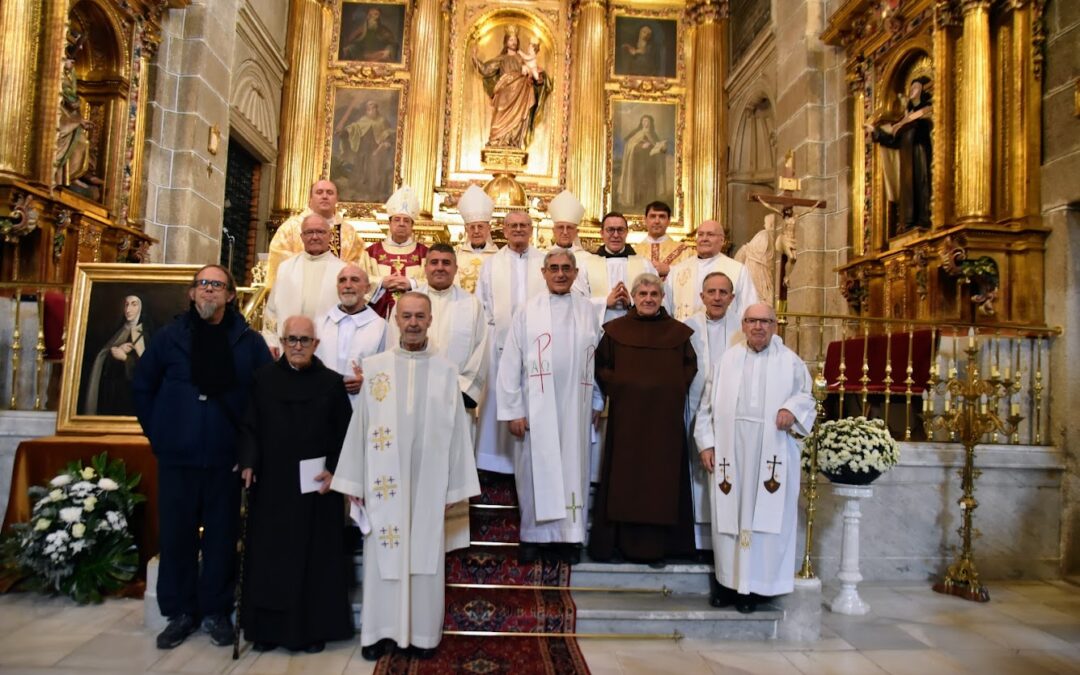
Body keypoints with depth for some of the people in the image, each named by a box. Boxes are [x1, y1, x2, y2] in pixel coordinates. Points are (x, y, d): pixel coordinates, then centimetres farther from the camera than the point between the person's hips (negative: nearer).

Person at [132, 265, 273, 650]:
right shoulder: (170, 337, 4)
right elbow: (142, 387, 11)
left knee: (222, 535, 7)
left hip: (226, 457, -1)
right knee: (176, 534, 7)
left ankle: (216, 611, 21)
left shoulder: (249, 342, 1)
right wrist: (157, 433, 6)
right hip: (177, 456, 1)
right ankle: (180, 612, 23)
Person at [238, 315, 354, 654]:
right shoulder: (263, 378, 4)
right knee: (270, 558, 8)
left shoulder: (332, 382, 0)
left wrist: (334, 471, -9)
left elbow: (345, 434, 1)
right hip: (271, 484, 1)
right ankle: (268, 628, 21)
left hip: (316, 485, -1)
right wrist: (248, 463, -9)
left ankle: (314, 628, 17)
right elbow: (249, 426, 4)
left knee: (315, 558, 6)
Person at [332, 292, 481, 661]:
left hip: (429, 481, 0)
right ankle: (381, 631, 21)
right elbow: (360, 425, 3)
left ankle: (423, 633, 20)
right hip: (384, 480, 0)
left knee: (425, 554, 8)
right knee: (383, 554, 7)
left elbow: (457, 430, 2)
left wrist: (455, 486, 0)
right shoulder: (373, 366, 2)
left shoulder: (446, 371, 2)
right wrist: (353, 481, 1)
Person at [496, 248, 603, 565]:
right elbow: (510, 363, -3)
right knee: (536, 471, 5)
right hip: (536, 407, -2)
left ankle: (569, 536, 17)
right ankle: (533, 535, 16)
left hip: (575, 407, 2)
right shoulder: (527, 312, -1)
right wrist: (513, 410, -7)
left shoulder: (587, 310, 5)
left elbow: (597, 359, 8)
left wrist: (597, 403, 7)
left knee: (573, 470, 7)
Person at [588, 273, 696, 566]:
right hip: (626, 416, -1)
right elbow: (602, 367, 6)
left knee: (662, 478, 4)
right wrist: (618, 387, -8)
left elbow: (690, 367, 11)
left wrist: (673, 390, -3)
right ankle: (625, 540, 13)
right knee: (624, 477, 3)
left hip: (666, 418, 1)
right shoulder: (615, 330, 4)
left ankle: (657, 544, 13)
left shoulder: (678, 332, 7)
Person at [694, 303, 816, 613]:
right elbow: (708, 404, 9)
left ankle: (751, 585, 13)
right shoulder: (727, 360, 8)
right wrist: (706, 443, 2)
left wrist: (792, 409, -10)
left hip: (771, 454, -1)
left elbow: (806, 396, 12)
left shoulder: (790, 362, 5)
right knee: (729, 515, 6)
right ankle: (729, 581, 19)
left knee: (762, 517, 2)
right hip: (729, 452, 2)